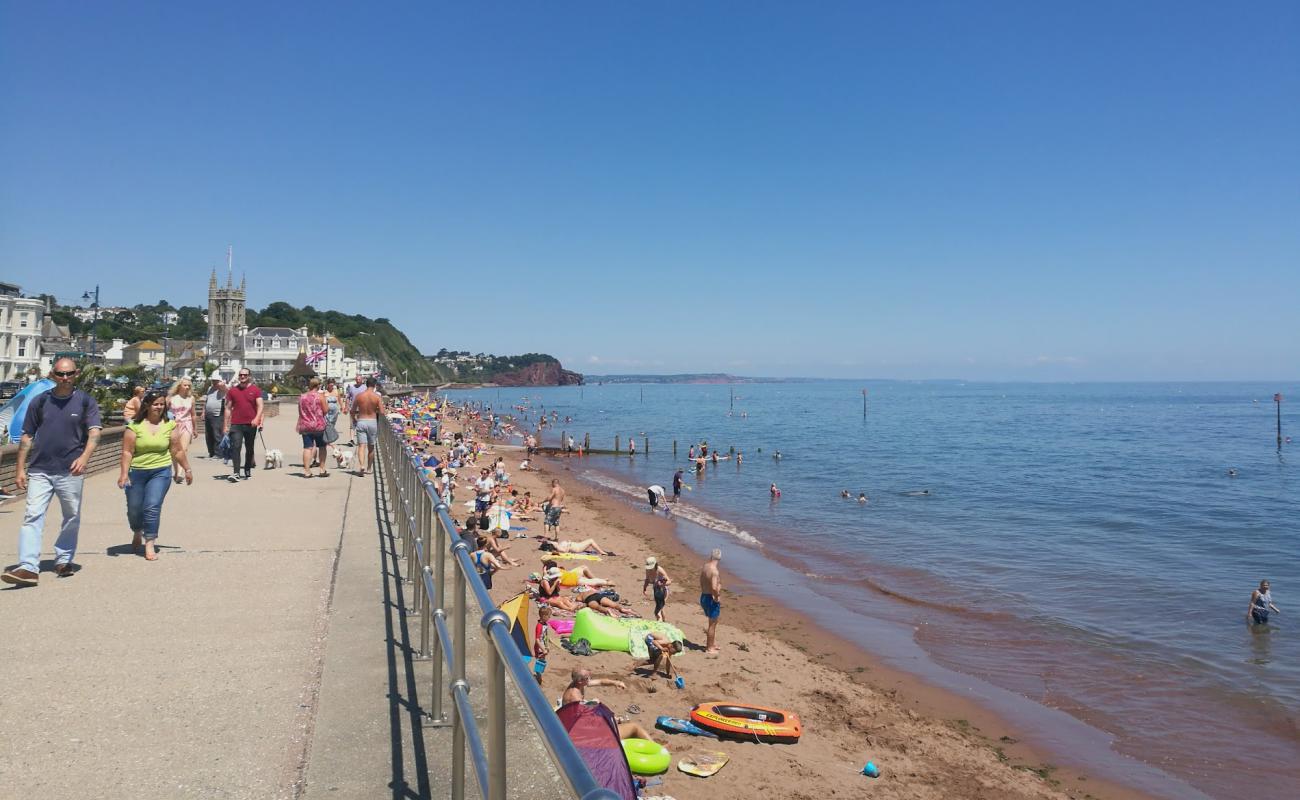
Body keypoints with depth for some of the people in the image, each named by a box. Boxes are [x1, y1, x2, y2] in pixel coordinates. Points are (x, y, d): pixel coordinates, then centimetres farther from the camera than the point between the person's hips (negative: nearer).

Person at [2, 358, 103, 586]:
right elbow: (27, 437, 12)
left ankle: (63, 560, 25)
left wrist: (84, 457, -27)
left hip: (71, 472, -1)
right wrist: (20, 469, 7)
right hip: (39, 470, 1)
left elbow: (94, 433, -10)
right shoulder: (40, 401, 8)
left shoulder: (85, 401, 1)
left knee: (72, 518, 9)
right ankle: (28, 567, -13)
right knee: (33, 516, -8)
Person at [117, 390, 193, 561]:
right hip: (136, 472, 0)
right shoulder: (134, 426, -6)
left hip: (161, 472, 0)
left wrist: (187, 469, 10)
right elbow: (127, 452, -9)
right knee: (134, 508, 11)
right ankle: (137, 533, 42)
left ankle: (149, 545, -4)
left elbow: (178, 451, 7)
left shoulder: (170, 425, 0)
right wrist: (124, 473, -16)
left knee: (152, 507, -12)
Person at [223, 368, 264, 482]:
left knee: (249, 449, 12)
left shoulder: (255, 390, 4)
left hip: (251, 424, 0)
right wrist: (226, 425, 7)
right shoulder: (232, 390, 8)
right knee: (235, 447, -13)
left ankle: (248, 471, 27)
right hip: (236, 424, 0)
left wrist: (257, 418, -22)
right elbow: (228, 408, 10)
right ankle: (236, 473, -18)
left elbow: (260, 405, -4)